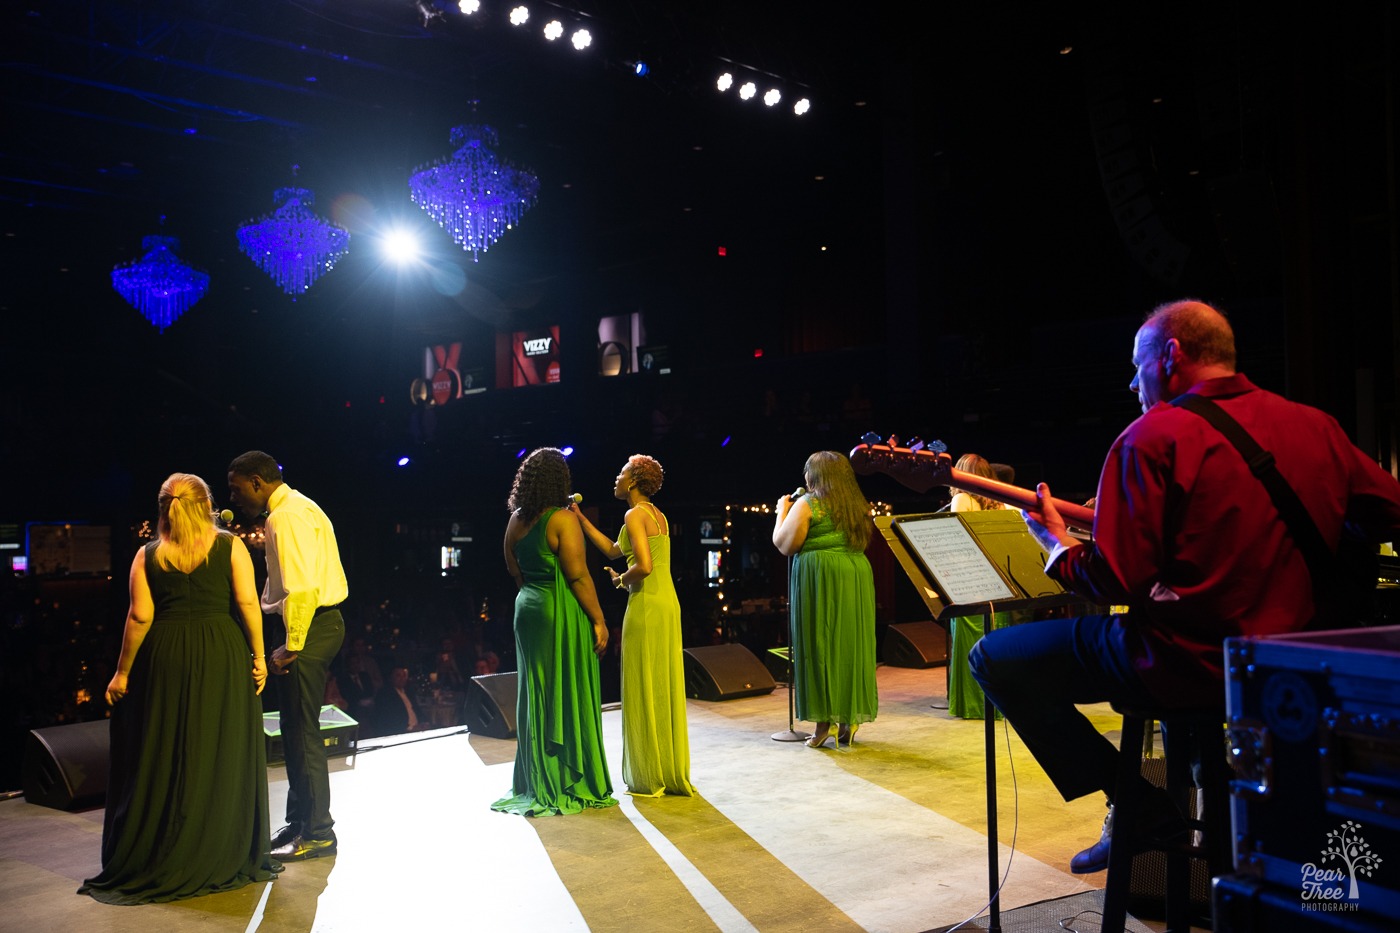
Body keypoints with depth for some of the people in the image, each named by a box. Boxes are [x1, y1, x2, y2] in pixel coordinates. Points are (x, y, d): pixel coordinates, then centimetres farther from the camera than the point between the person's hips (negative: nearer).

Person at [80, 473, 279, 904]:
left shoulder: (148, 555, 2)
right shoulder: (229, 546, -1)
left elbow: (140, 617, -3)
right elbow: (247, 602, -9)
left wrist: (123, 672, 3)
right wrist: (258, 654, -4)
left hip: (165, 658, 1)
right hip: (221, 656, -1)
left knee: (164, 756, 9)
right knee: (222, 756, 8)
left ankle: (154, 859, 18)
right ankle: (224, 855, 16)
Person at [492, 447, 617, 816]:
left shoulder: (516, 520, 5)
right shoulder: (563, 520, -16)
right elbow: (578, 576, -17)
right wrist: (599, 620, -12)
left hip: (527, 609, 7)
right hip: (562, 614, -7)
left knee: (534, 695, 14)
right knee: (568, 696, 2)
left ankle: (536, 782, 24)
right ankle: (571, 784, 11)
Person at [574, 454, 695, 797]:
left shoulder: (634, 515, -11)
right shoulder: (657, 515, 16)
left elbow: (644, 566, -24)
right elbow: (613, 550, 23)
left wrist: (621, 581, -5)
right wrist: (581, 519, 24)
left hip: (646, 605, -9)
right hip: (668, 604, 9)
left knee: (645, 691, 1)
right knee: (665, 689, 13)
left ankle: (649, 779, 9)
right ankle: (673, 774, 21)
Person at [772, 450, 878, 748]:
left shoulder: (807, 505, -6)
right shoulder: (858, 506, 13)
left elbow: (784, 545, -6)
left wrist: (782, 511, 8)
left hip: (819, 578, -6)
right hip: (856, 577, 6)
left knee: (818, 647, 1)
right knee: (851, 646, 8)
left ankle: (824, 720, 2)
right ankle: (849, 720, 13)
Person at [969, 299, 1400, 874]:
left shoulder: (1154, 438, -12)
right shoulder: (1316, 427, 6)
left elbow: (1116, 583, -17)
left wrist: (1057, 542, 3)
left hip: (1191, 665, -7)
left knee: (994, 658, 2)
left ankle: (1139, 805, 2)